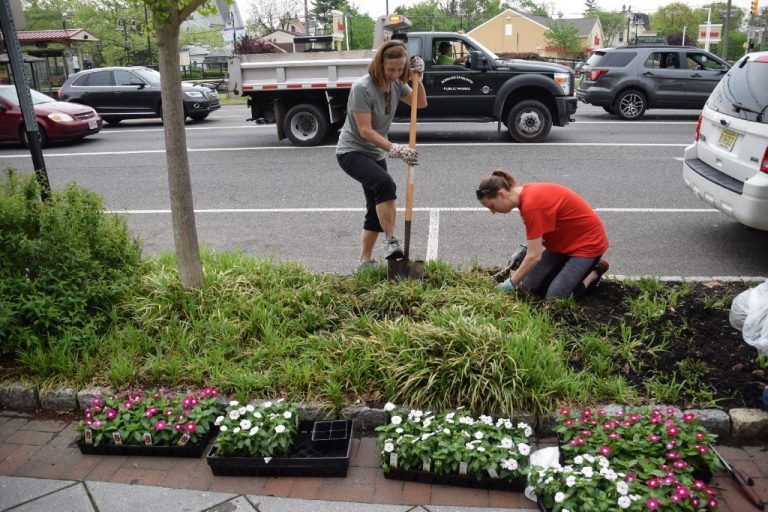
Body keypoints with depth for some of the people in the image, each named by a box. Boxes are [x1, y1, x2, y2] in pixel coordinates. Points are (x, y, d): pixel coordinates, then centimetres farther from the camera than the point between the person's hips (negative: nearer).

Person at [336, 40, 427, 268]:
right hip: (352, 151, -8)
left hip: (376, 153, 8)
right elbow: (365, 130, -24)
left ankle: (365, 261, 18)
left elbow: (420, 103, 11)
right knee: (385, 183, -35)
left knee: (376, 210, 7)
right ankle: (391, 241, -28)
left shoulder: (396, 84, 0)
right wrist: (395, 149, -31)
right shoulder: (363, 87, -22)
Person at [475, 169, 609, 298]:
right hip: (565, 241, 8)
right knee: (529, 285, 0)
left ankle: (594, 270, 5)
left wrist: (511, 283, -19)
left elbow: (534, 256, -27)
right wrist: (528, 247, -7)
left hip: (588, 242, -8)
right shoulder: (525, 193, -4)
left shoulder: (531, 203, -31)